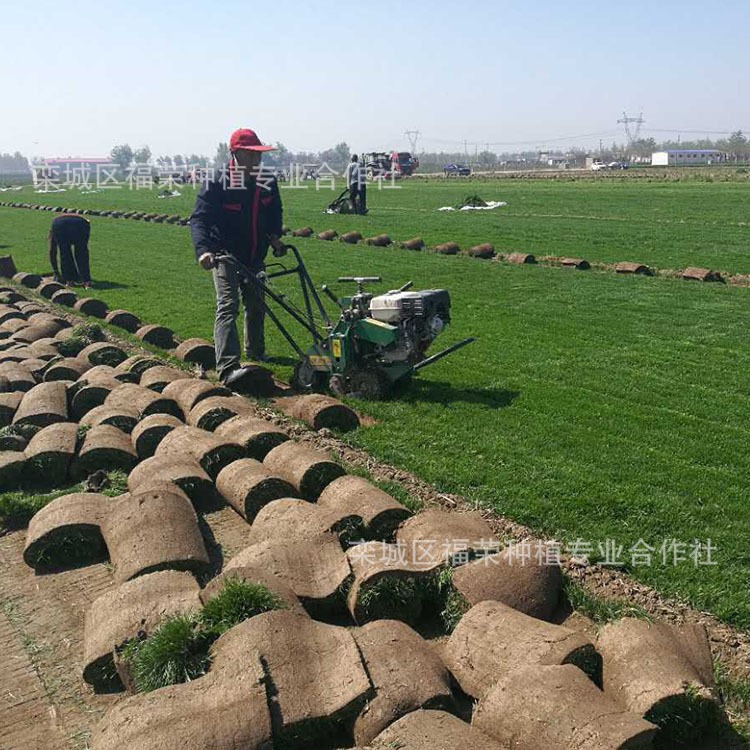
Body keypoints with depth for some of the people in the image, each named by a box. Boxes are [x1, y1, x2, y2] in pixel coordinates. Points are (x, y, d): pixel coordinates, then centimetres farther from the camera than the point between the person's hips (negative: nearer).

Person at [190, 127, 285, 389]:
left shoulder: (268, 183, -1)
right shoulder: (218, 183, -17)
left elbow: (274, 213, 17)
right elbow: (199, 219, -23)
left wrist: (274, 237, -1)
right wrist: (203, 249, -39)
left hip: (255, 257, 6)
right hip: (226, 256, -6)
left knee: (256, 305, 18)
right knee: (228, 306, -19)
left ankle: (256, 352, 41)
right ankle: (228, 369, -30)